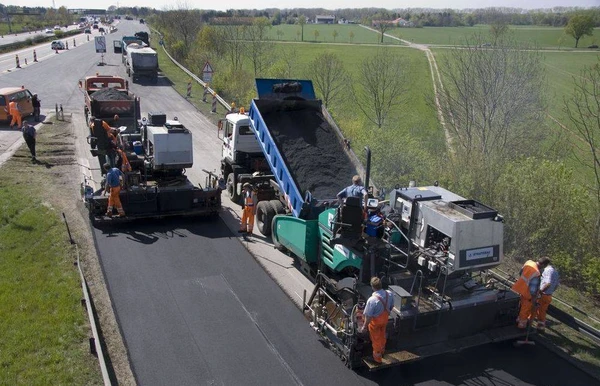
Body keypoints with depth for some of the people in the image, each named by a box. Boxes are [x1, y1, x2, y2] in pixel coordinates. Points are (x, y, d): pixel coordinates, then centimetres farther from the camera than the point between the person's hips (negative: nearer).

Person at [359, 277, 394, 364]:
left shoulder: (372, 300, -38)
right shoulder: (389, 294, -22)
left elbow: (368, 316, -27)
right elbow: (391, 307, -3)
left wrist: (364, 326, -12)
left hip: (375, 321, -5)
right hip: (385, 318, 5)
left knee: (376, 339, 19)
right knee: (382, 335, 31)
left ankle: (377, 358, 40)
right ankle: (381, 352, 55)